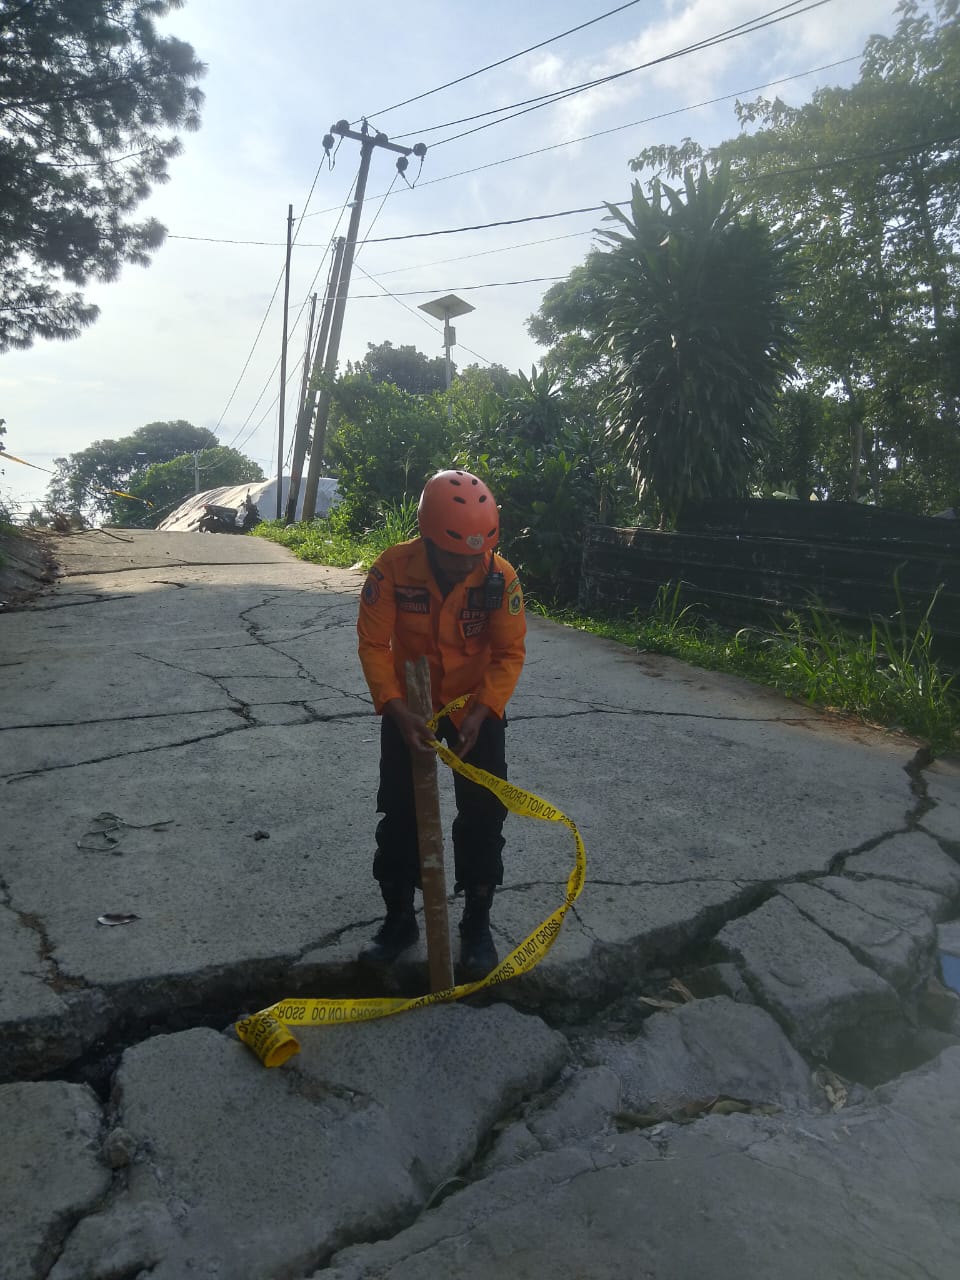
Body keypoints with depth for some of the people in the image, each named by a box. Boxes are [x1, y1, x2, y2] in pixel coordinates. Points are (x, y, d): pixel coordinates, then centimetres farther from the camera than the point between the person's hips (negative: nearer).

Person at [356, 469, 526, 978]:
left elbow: (510, 653, -15)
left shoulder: (501, 576, -21)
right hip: (408, 708, 0)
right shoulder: (393, 568, -23)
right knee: (399, 815, 9)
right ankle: (399, 918, 29)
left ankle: (477, 924, 25)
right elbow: (373, 643, -18)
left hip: (478, 709, 0)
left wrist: (479, 714, -27)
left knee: (483, 817, 4)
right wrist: (397, 711, -29)